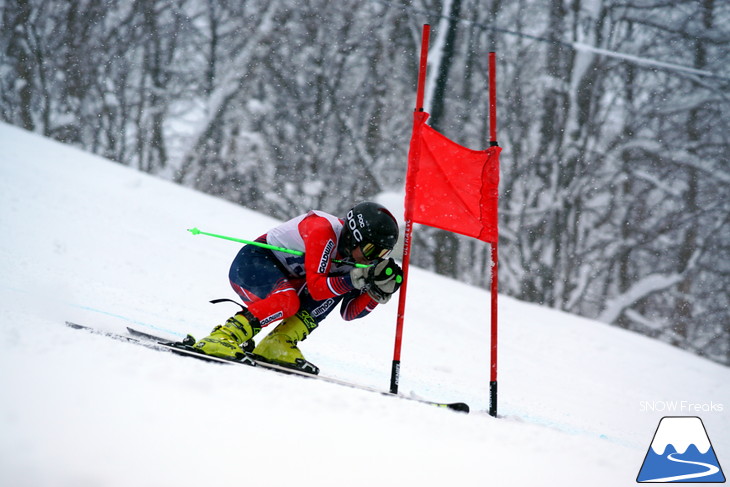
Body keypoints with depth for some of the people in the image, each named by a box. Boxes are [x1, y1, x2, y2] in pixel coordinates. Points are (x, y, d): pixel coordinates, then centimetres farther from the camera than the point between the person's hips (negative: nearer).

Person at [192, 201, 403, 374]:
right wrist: (353, 280, -39)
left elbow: (349, 313, -2)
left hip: (283, 275, 9)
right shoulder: (324, 231, -26)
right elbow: (316, 287, -31)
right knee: (287, 301, -35)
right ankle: (223, 337, -29)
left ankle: (277, 345, -14)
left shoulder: (354, 254, -2)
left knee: (337, 289, -10)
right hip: (250, 263, -9)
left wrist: (379, 291, -16)